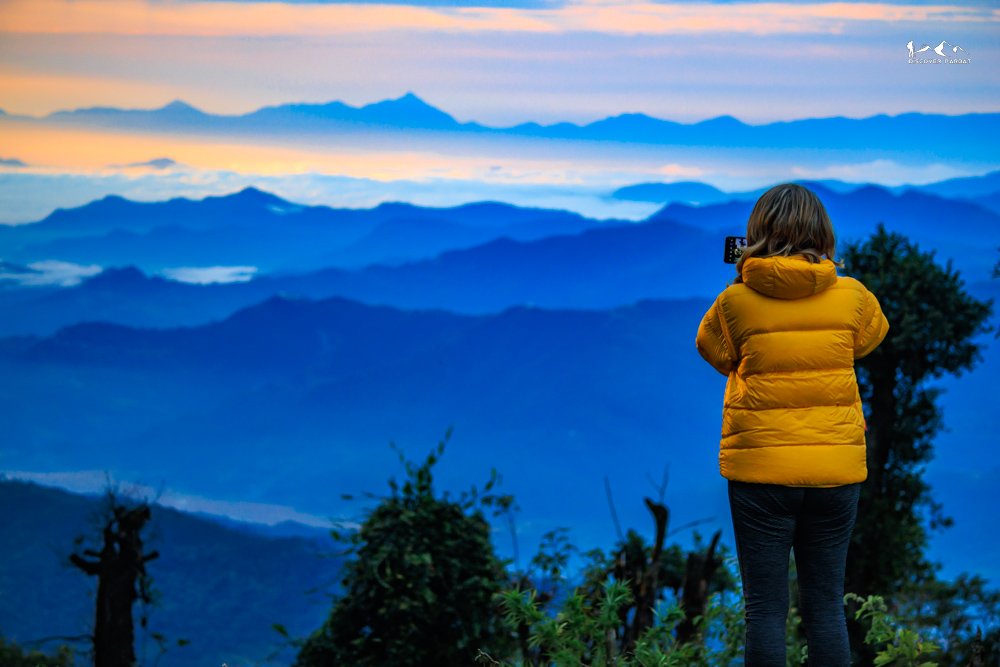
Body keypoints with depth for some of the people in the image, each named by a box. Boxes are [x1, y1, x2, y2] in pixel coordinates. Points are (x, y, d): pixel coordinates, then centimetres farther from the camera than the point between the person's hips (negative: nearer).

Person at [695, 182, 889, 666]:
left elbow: (715, 353, 12)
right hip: (837, 467, 2)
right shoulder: (851, 295, -2)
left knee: (765, 609, 3)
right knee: (826, 606, 9)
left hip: (761, 467, -2)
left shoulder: (736, 301, -8)